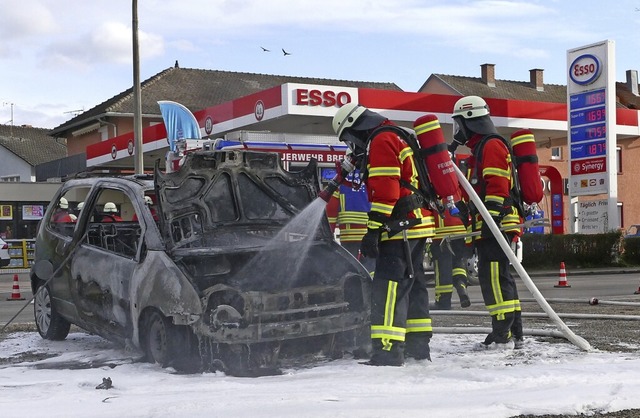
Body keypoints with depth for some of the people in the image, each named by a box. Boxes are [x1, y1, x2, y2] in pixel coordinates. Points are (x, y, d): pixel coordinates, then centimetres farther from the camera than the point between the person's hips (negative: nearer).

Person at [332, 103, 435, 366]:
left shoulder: (380, 141, -10)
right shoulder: (397, 139, 23)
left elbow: (385, 191, -20)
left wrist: (373, 230, -21)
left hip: (400, 227, -11)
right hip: (417, 225, 11)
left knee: (388, 285, -14)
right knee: (412, 283, 14)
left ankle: (388, 351, -18)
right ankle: (418, 345, 21)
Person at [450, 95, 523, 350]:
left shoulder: (491, 146, -9)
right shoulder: (481, 149, 25)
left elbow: (498, 186, -20)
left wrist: (492, 216, -25)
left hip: (495, 226, -11)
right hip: (491, 227, 11)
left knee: (493, 276, -13)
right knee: (500, 278, 11)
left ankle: (502, 334, -13)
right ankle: (514, 334, 15)